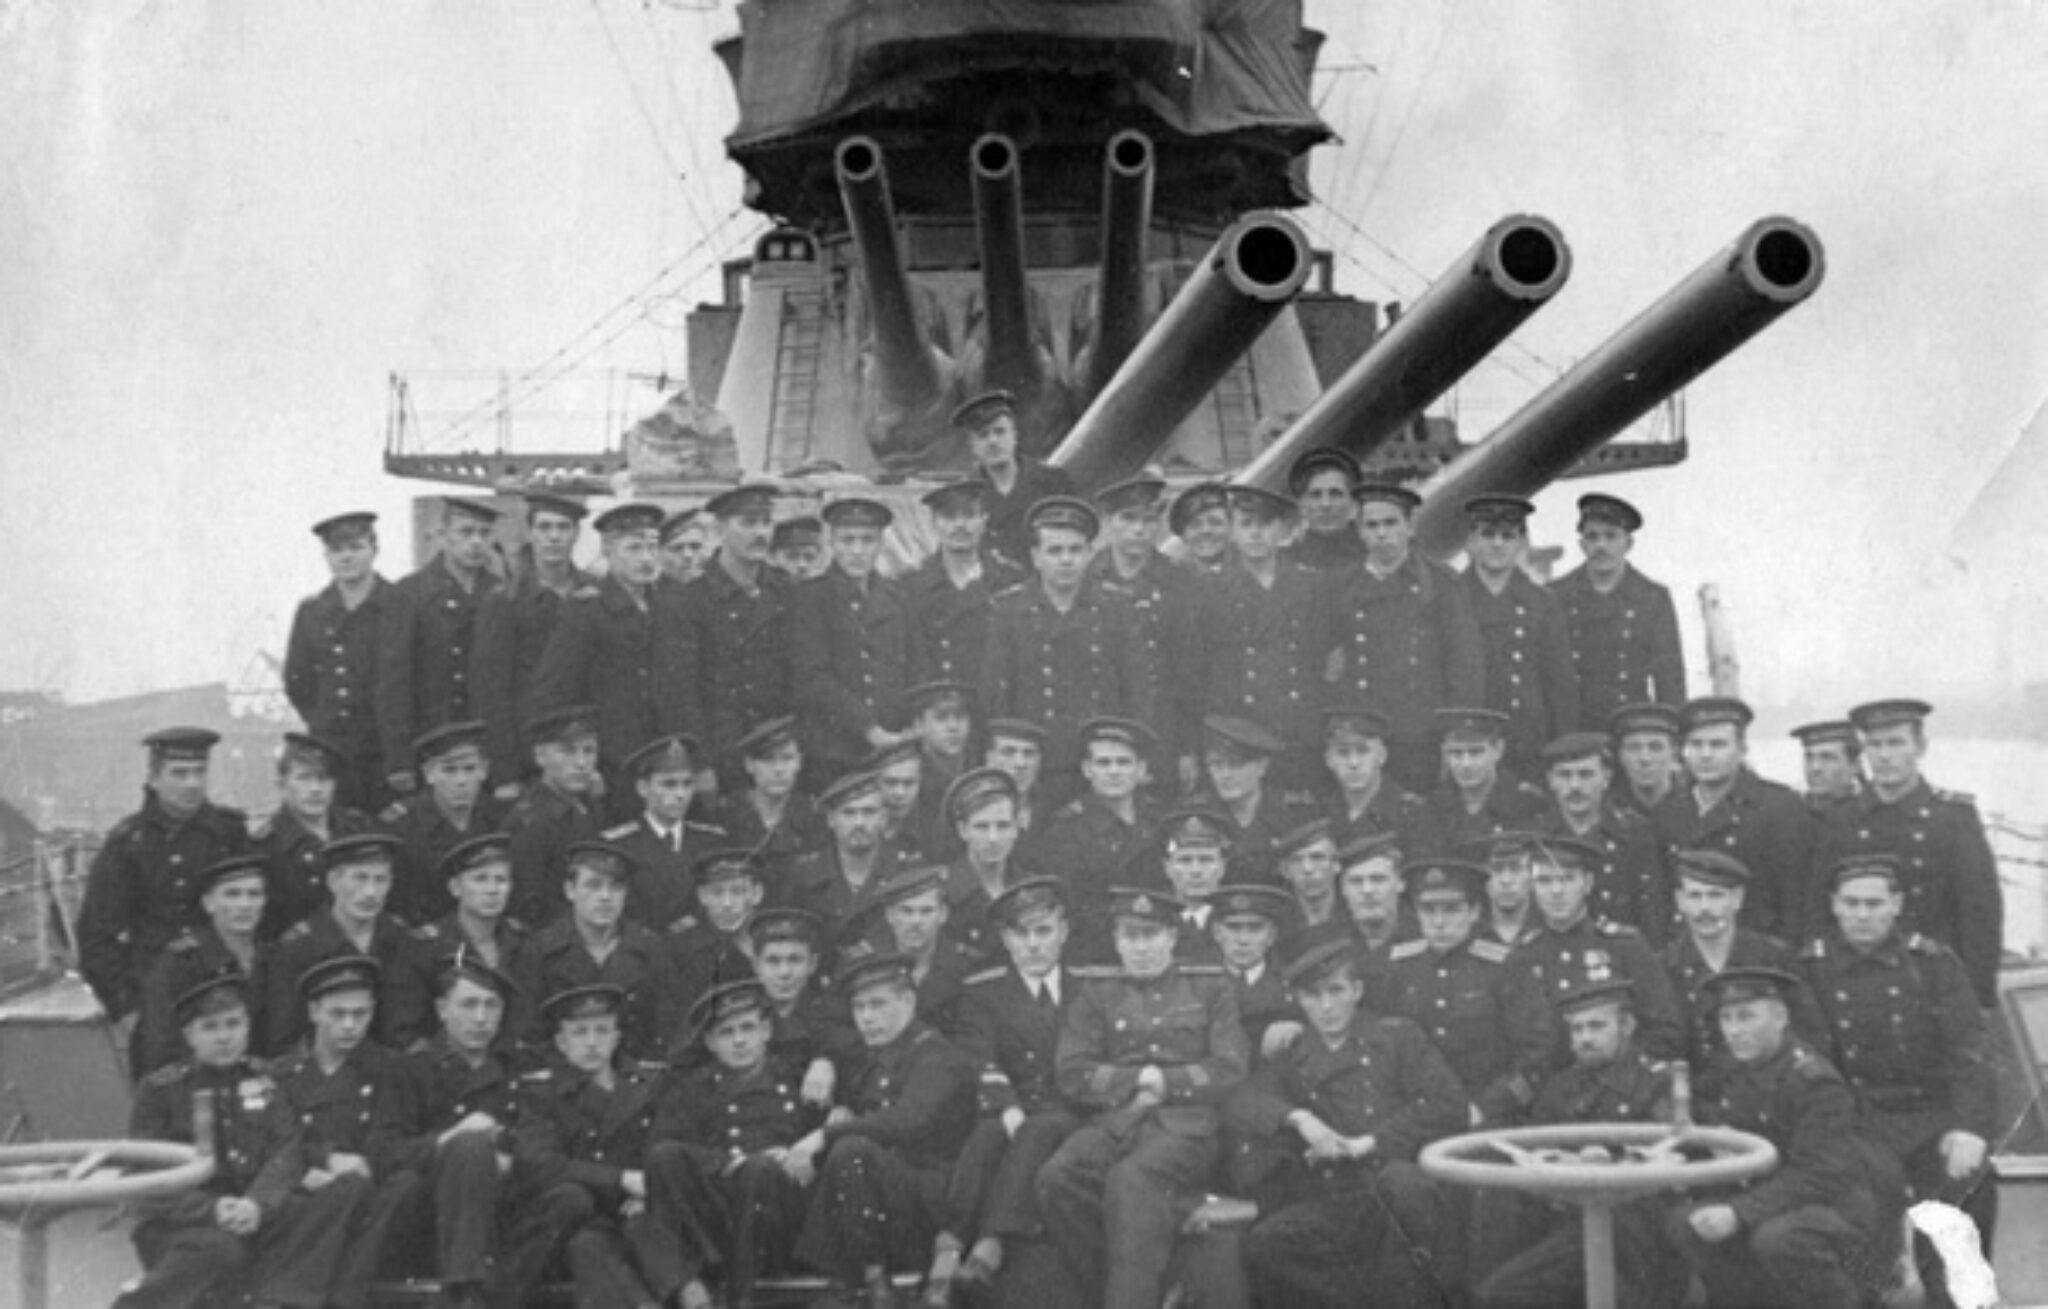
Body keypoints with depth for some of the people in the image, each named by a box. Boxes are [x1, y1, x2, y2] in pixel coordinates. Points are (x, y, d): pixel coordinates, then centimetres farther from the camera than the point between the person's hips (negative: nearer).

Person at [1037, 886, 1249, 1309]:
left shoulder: (1210, 989, 16)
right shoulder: (1097, 994, 19)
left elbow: (1230, 1071, 5)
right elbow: (1071, 1075, 7)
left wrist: (1163, 1082, -4)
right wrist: (1139, 1079, -5)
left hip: (1185, 1124, -2)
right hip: (1114, 1121, 3)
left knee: (1130, 1179, -36)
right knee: (1056, 1176, -29)